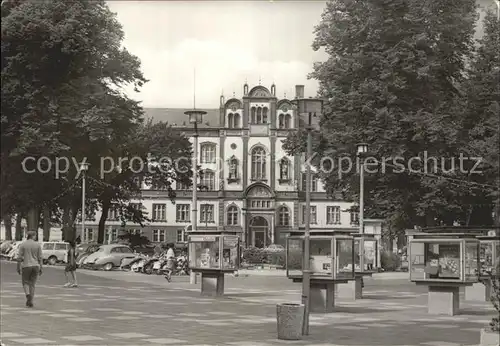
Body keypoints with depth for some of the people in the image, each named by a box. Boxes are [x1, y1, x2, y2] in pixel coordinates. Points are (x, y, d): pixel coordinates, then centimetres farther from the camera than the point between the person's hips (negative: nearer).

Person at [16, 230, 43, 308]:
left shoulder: (22, 245, -3)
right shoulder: (38, 245, 0)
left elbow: (19, 257, -5)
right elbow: (40, 258, -1)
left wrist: (18, 268, 2)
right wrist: (40, 268, 4)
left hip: (26, 266, -1)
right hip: (35, 266, 1)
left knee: (25, 282, 14)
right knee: (32, 284, 10)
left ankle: (28, 295, -14)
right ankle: (30, 302, 3)